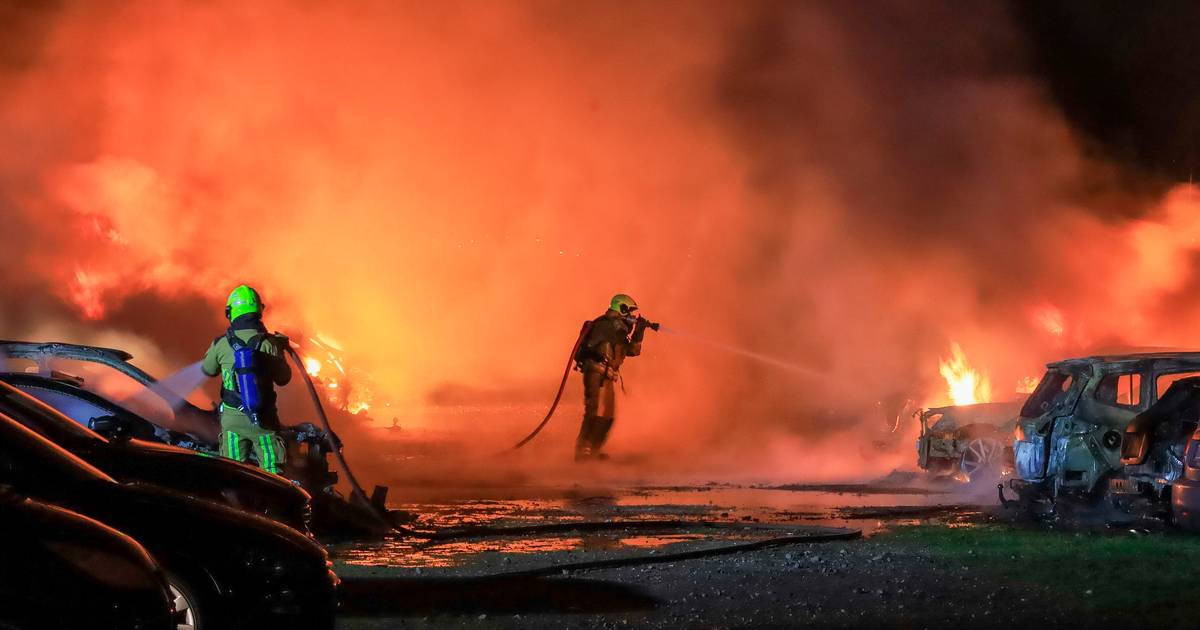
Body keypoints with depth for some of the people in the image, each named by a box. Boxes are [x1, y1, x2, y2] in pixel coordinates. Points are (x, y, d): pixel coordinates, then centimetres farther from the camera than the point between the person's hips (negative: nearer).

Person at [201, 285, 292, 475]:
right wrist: (280, 350, 13)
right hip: (264, 420, -1)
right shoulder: (269, 343, -11)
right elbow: (283, 378, -1)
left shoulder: (221, 344, -7)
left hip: (232, 419, 1)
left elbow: (208, 370, 12)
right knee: (272, 473, 4)